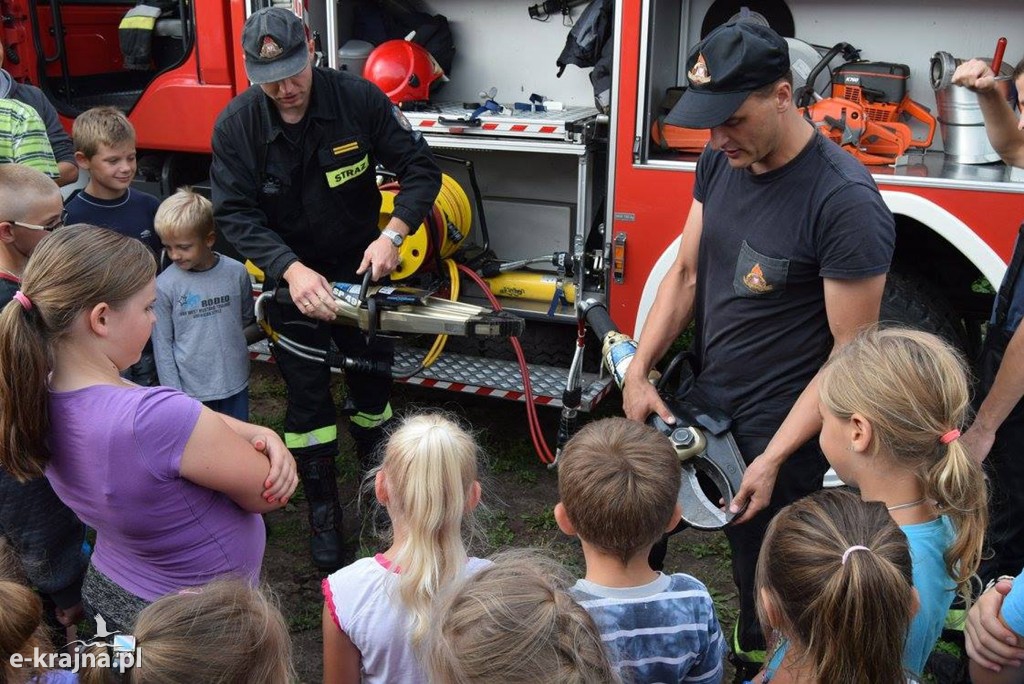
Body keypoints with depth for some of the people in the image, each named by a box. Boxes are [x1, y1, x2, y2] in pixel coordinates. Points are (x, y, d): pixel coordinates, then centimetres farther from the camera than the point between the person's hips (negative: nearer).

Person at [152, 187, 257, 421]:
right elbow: (162, 345, -5)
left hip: (235, 384, 2)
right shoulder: (164, 286, -10)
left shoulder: (236, 272, -6)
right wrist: (174, 397, -5)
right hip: (191, 390, -2)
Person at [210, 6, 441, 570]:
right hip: (290, 276, 0)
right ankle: (322, 512, 20)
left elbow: (420, 167, -13)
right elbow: (235, 213, -18)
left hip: (361, 269, 1)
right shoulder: (236, 126, -16)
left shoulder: (359, 99, -17)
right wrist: (291, 270, -34)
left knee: (373, 376, 12)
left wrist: (392, 234, -29)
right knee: (307, 394, 4)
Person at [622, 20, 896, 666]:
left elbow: (851, 352, -19)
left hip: (778, 426, -6)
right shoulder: (721, 160, -2)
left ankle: (756, 657, 38)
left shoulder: (846, 201, -23)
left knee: (761, 578, 10)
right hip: (701, 399, 7)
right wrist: (638, 371, -2)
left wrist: (772, 460, -20)